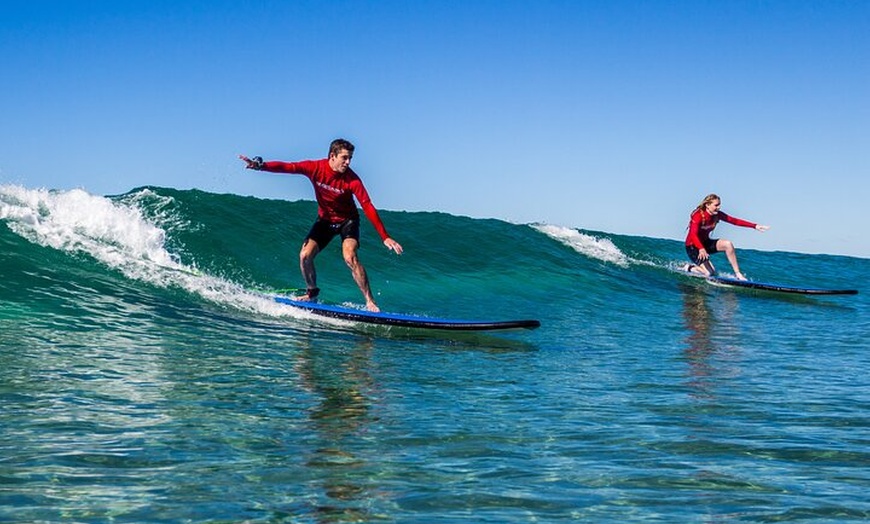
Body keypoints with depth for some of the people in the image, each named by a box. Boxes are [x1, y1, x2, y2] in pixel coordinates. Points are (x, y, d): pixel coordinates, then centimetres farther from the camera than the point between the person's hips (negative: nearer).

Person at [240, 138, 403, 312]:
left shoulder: (352, 179, -25)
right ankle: (312, 291, 18)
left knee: (350, 258, -25)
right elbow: (287, 167, -23)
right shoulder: (316, 168, -18)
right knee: (305, 256, -9)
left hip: (347, 221, -3)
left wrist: (385, 237, -33)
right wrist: (260, 165, -39)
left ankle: (370, 302, -18)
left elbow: (368, 207, -28)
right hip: (325, 219, 4)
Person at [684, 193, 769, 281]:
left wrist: (755, 226, -13)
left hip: (705, 243, 7)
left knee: (728, 244, -19)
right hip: (693, 246, -7)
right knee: (709, 273, -18)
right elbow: (693, 235, -38)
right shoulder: (698, 216, -25)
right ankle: (689, 268, 11)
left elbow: (734, 221, -6)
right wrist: (701, 249, -56)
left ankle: (737, 274, -12)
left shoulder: (717, 215, -5)